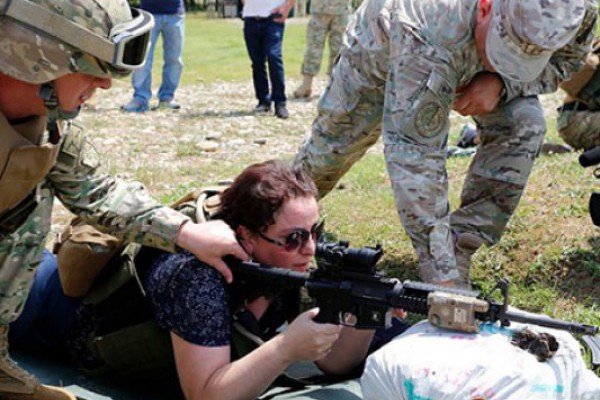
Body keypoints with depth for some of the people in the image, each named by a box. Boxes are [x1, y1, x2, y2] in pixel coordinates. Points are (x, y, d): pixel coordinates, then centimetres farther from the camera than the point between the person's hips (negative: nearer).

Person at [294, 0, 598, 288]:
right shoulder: (427, 42, -50)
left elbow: (566, 59, -13)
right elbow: (414, 161, -48)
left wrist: (502, 82, -36)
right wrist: (441, 280, -49)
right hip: (381, 50, -3)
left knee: (522, 125, -22)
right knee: (333, 145, 10)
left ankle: (458, 256, -13)